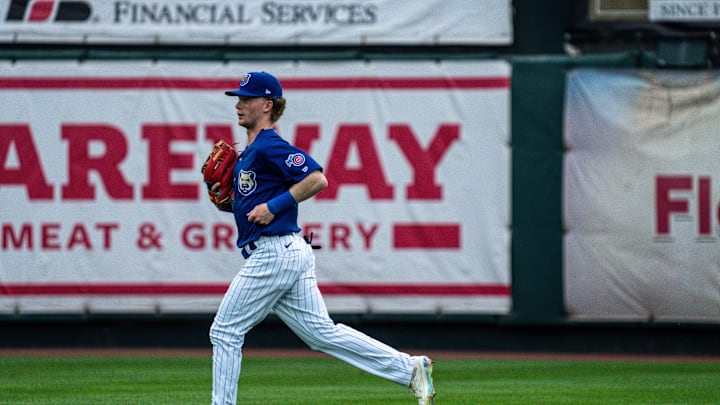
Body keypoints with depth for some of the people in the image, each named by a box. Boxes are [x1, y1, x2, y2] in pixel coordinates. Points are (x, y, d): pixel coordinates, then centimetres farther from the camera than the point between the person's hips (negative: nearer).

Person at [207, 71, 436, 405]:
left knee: (225, 332, -2)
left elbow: (317, 179, -20)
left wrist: (273, 206, -18)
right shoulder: (250, 152, 21)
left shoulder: (270, 146, -10)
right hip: (291, 253, 10)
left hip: (273, 252, -10)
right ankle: (411, 369, 3)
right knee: (322, 333, 7)